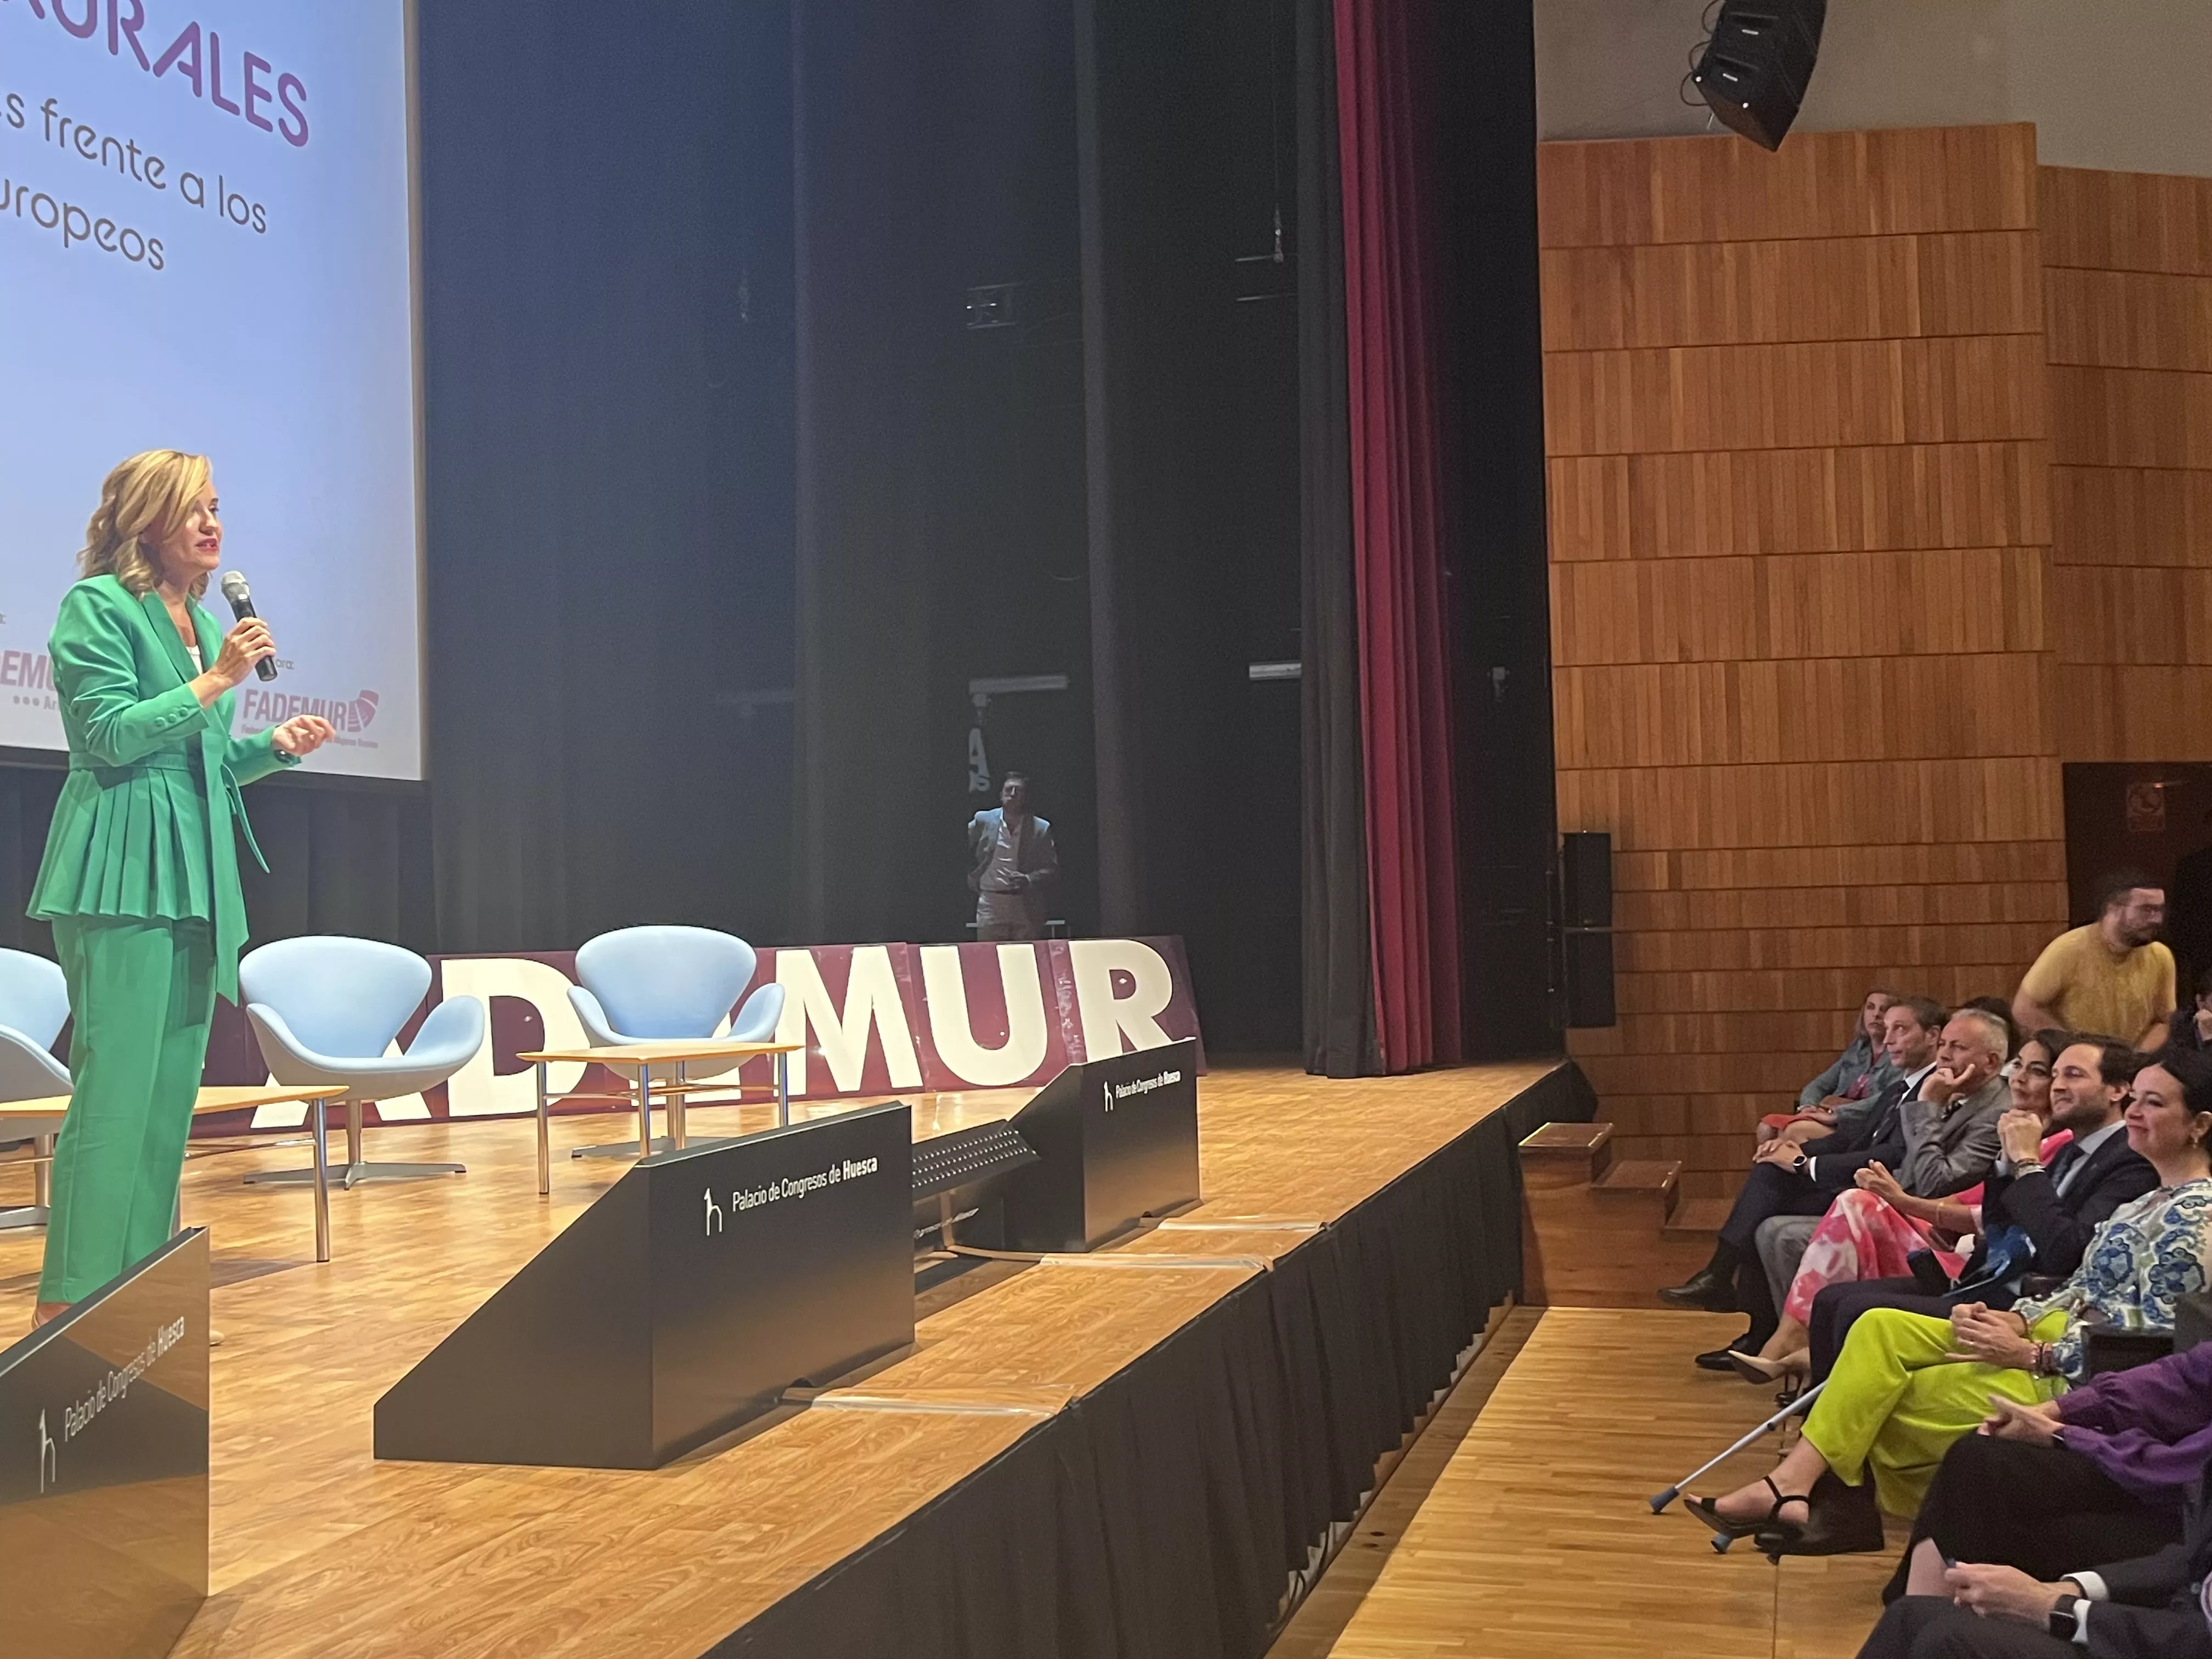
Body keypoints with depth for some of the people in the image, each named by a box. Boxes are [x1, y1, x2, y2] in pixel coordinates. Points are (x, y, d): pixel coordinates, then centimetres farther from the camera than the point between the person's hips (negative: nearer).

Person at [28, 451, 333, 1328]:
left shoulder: (202, 621, 19)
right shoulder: (97, 607, -4)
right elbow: (110, 734, -12)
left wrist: (275, 745, 8)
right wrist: (215, 682, -13)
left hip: (196, 872, 8)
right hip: (125, 870, -8)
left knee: (174, 1086, 7)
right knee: (117, 1085, -11)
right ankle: (70, 1300, -6)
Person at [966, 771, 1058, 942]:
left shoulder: (1041, 828, 3)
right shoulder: (983, 821, 5)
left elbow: (1052, 869, 3)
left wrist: (1029, 880, -13)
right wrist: (972, 881, 13)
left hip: (1027, 908, 0)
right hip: (990, 904, 0)